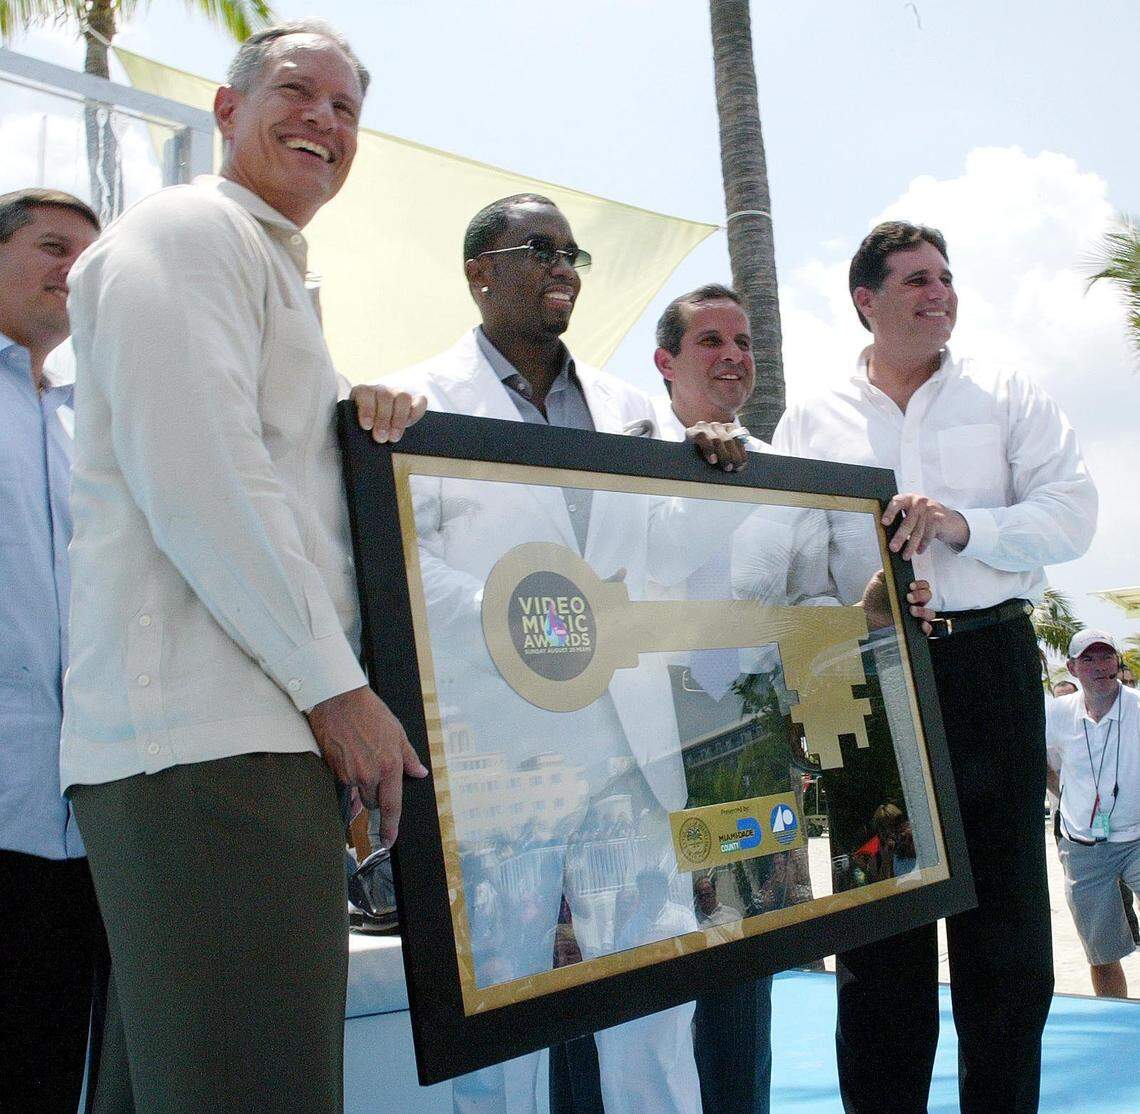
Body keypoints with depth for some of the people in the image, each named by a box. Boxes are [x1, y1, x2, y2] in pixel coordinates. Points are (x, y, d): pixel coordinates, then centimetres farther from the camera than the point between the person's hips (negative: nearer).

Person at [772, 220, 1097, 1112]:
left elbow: (1072, 513, -1)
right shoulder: (812, 423, 11)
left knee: (1004, 905, 5)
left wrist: (962, 525, -16)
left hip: (990, 662, 0)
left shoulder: (1007, 397, 10)